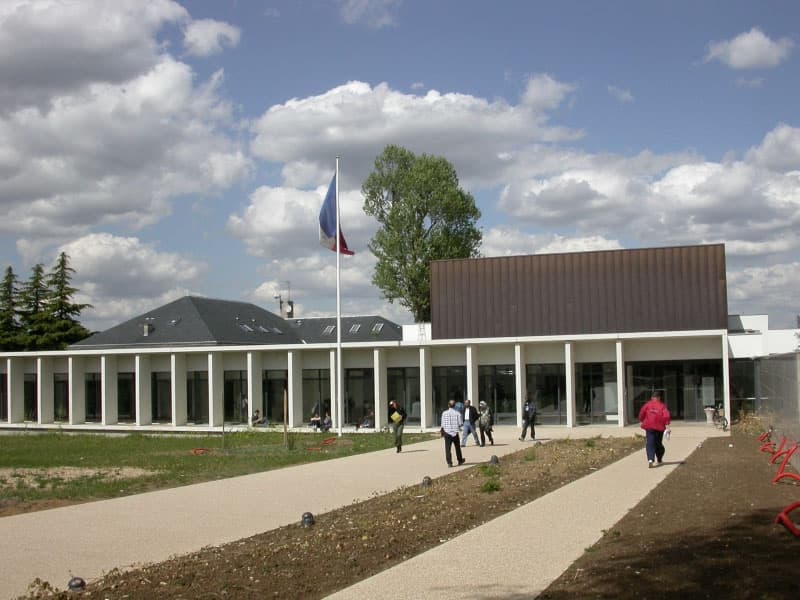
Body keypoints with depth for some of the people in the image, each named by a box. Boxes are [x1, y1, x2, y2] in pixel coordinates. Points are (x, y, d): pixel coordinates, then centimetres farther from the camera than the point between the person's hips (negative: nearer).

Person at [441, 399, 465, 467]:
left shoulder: (444, 413, -5)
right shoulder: (458, 413, -6)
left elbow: (443, 424, -4)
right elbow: (460, 424, -5)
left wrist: (442, 431, 11)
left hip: (447, 432, -1)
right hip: (455, 433, 1)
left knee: (447, 448, 1)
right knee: (457, 447, 18)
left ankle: (449, 462, -6)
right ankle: (460, 460, 32)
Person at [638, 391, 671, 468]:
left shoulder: (648, 404, 3)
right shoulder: (662, 406, 2)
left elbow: (642, 413, 2)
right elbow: (666, 416, -10)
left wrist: (641, 421, 18)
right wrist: (667, 425, -11)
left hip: (649, 427, -1)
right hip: (659, 427, 1)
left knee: (650, 444, -6)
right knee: (658, 443, 18)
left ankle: (650, 460, -28)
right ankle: (659, 460, 34)